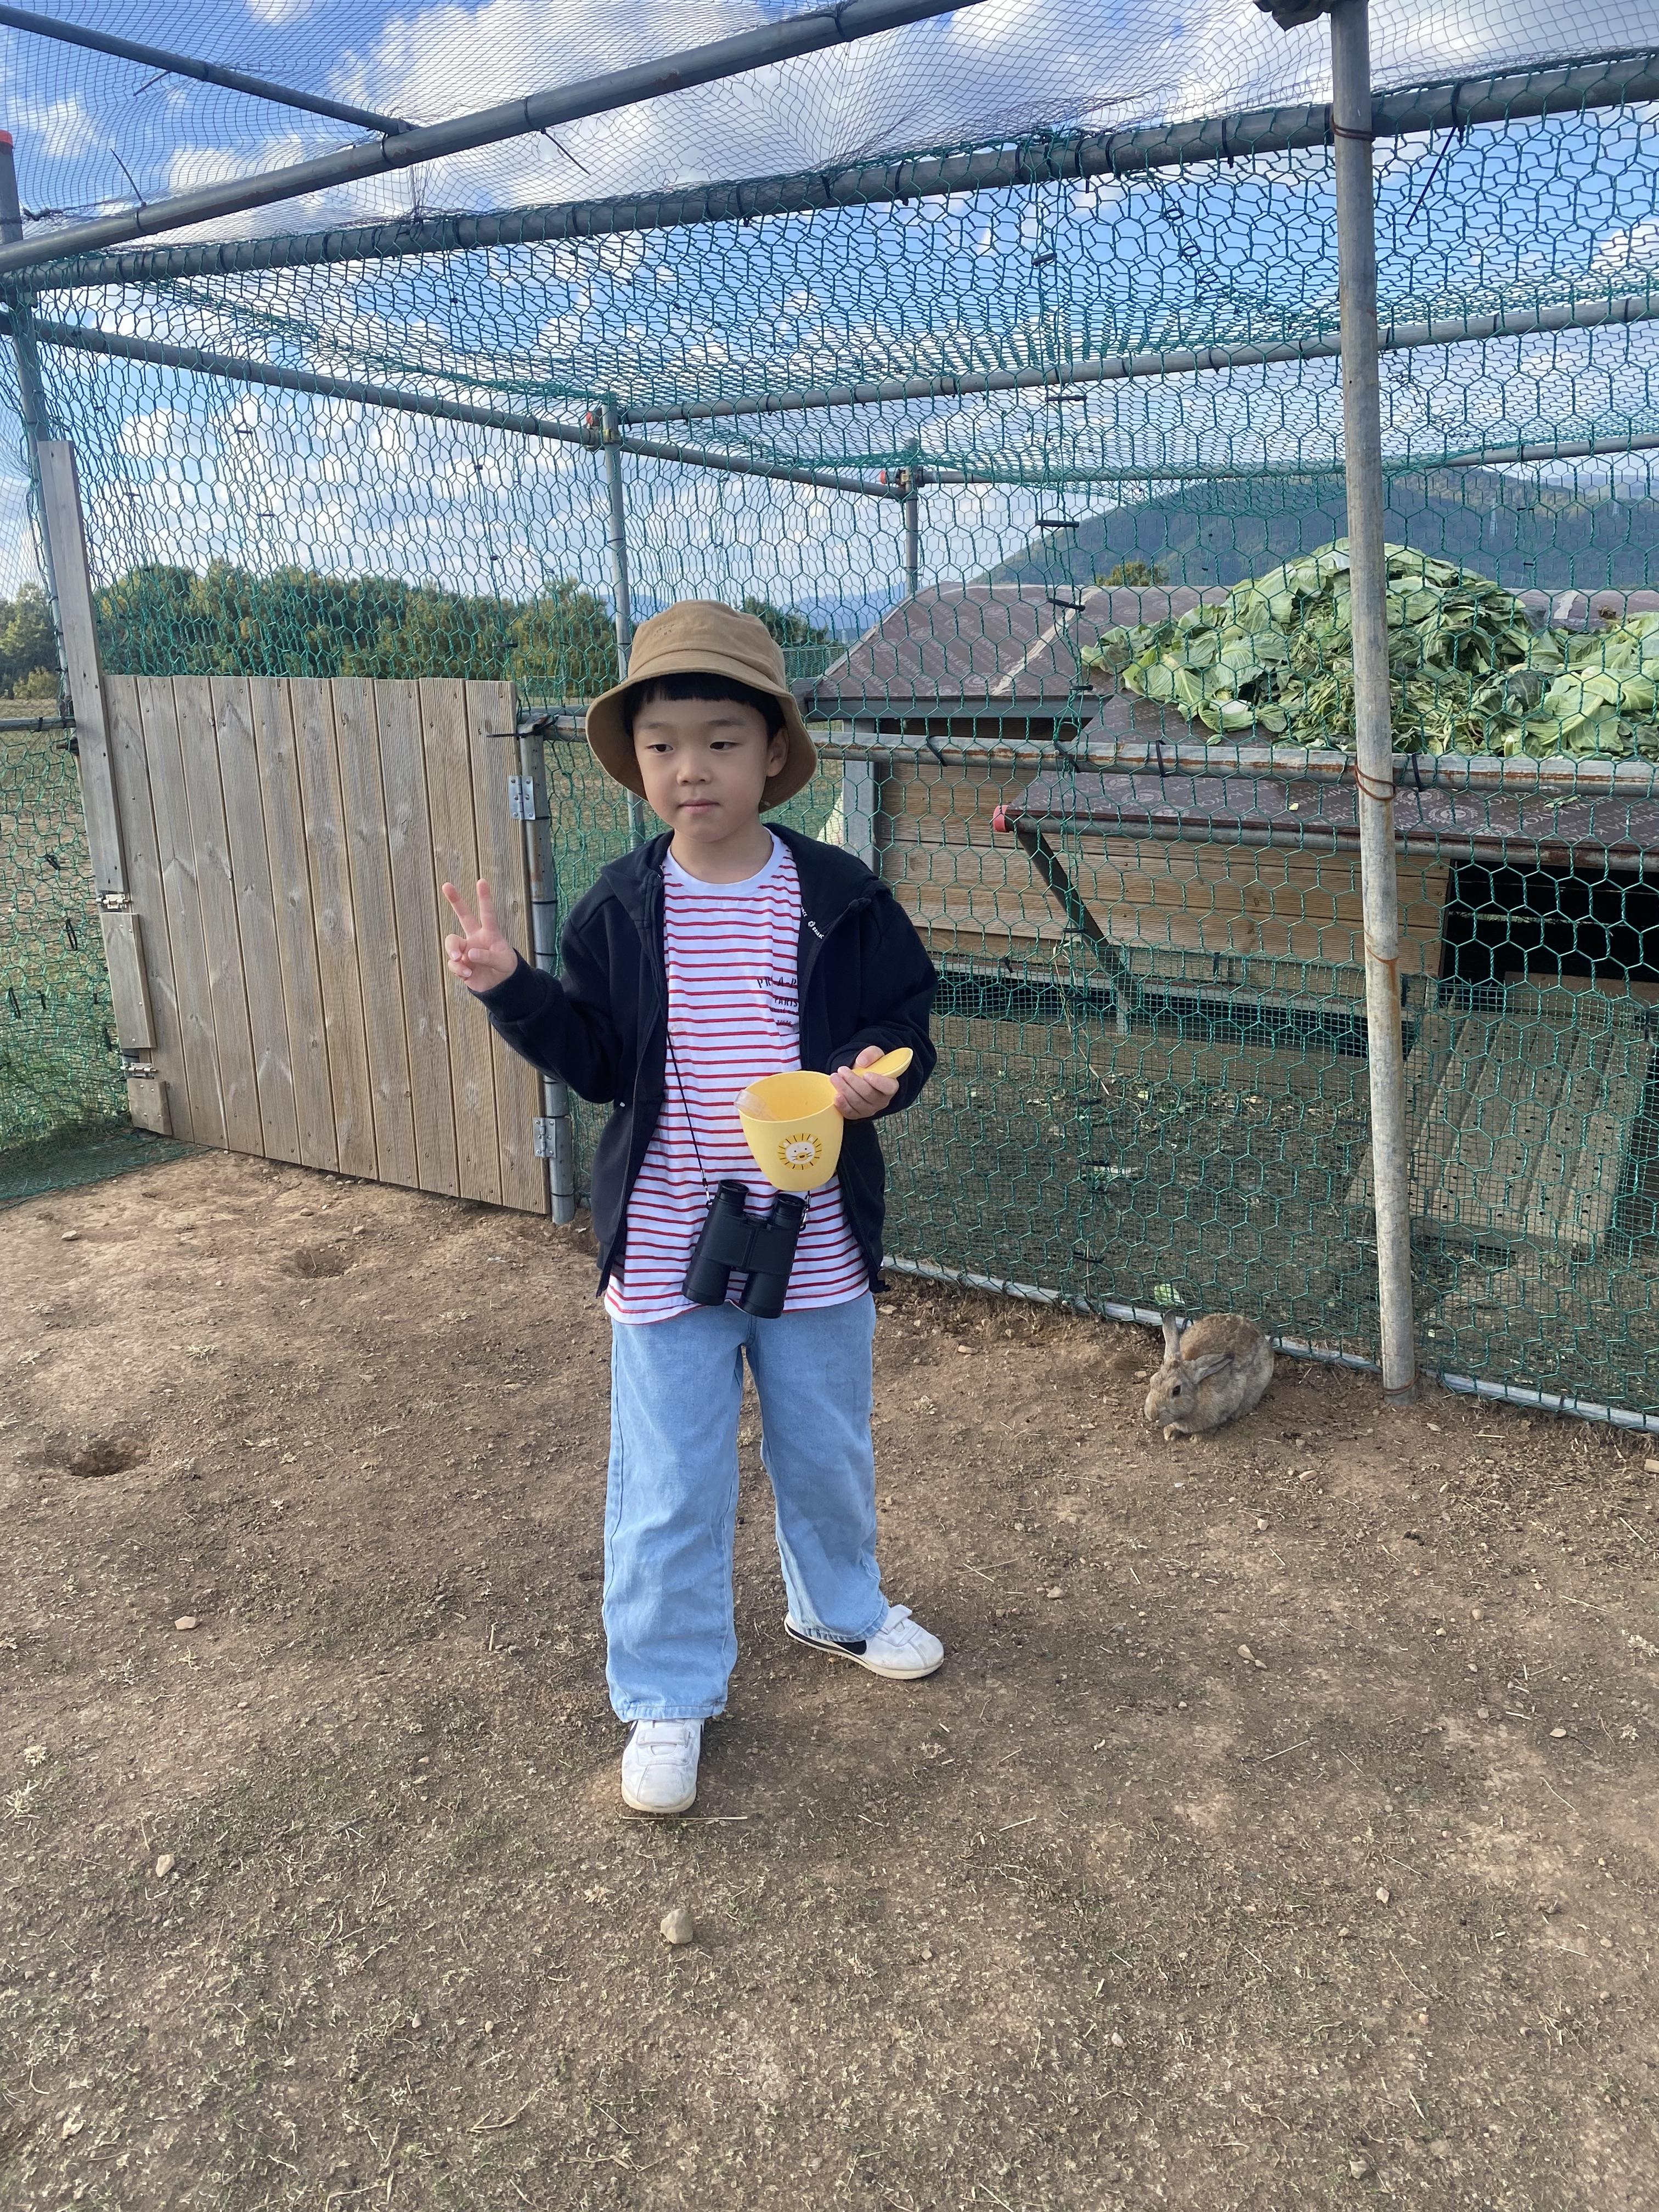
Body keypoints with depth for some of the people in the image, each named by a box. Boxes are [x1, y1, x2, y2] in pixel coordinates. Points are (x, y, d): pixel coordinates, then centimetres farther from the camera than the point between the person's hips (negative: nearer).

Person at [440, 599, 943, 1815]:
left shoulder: (838, 896, -7)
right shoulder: (620, 910, -3)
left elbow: (905, 1026, -1)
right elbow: (597, 1063, 3)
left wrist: (880, 1075, -22)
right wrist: (511, 988, -10)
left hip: (817, 1244, 1)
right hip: (663, 1248, 0)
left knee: (828, 1452, 22)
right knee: (668, 1488, 8)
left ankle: (840, 1605, 51)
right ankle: (669, 1695, 29)